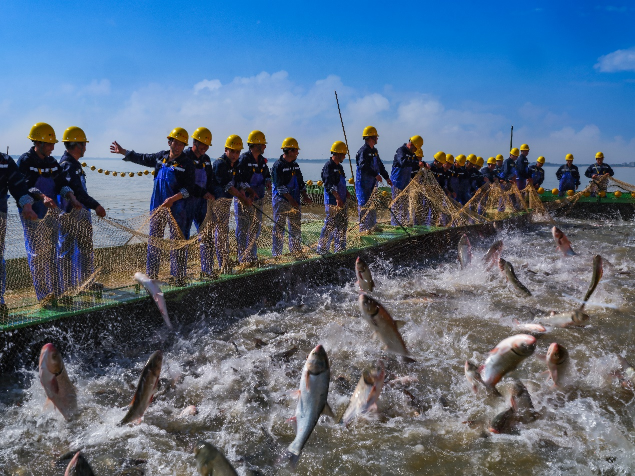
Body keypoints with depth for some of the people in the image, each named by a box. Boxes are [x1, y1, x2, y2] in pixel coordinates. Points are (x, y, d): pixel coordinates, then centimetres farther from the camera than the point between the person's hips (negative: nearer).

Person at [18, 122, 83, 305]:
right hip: (33, 215, -6)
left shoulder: (52, 163, 13)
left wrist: (72, 198, -11)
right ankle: (43, 295, 0)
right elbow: (25, 186, -19)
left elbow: (62, 184, 8)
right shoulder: (25, 161, -7)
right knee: (37, 255, -4)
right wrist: (42, 197, -36)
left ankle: (57, 293, 17)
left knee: (52, 254, 11)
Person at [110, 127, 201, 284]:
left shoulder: (187, 164, -7)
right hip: (157, 206, 5)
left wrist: (173, 199, -22)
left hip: (176, 208, -5)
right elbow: (142, 159, 25)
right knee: (154, 240, 11)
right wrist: (123, 152, 31)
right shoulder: (160, 157, 8)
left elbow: (189, 188, -11)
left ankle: (178, 278, 4)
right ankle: (151, 276, 22)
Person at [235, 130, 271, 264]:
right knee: (243, 229, -3)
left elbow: (267, 174, 24)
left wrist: (267, 182, 1)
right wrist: (248, 189, -25)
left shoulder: (262, 160, 11)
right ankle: (243, 259, 3)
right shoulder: (243, 159, -12)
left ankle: (252, 257, 23)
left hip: (258, 200, 8)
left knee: (255, 229, 13)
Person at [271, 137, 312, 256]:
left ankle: (296, 252, 20)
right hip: (281, 201, -8)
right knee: (279, 228, -3)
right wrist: (291, 200, -21)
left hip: (294, 201, 8)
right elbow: (280, 186, -17)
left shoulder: (295, 165, 14)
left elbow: (301, 183, 19)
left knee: (296, 228, 11)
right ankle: (276, 254, 2)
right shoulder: (278, 166, -11)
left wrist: (305, 196, 6)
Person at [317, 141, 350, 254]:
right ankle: (322, 249, 4)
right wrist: (337, 197, -29)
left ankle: (340, 249, 22)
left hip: (341, 202, 9)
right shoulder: (328, 166, -12)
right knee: (329, 226, -6)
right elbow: (329, 185, -20)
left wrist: (346, 192, 9)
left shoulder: (339, 167, 17)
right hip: (332, 202, -9)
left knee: (342, 225, 12)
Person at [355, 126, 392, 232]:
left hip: (372, 182, 10)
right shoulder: (363, 151, -14)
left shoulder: (374, 151, 17)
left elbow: (380, 165, 24)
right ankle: (363, 228, -3)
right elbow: (364, 166, -26)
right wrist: (375, 175, -30)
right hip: (363, 182, -10)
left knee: (373, 204, 14)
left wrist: (386, 177, 23)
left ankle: (372, 226, 23)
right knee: (364, 204, -7)